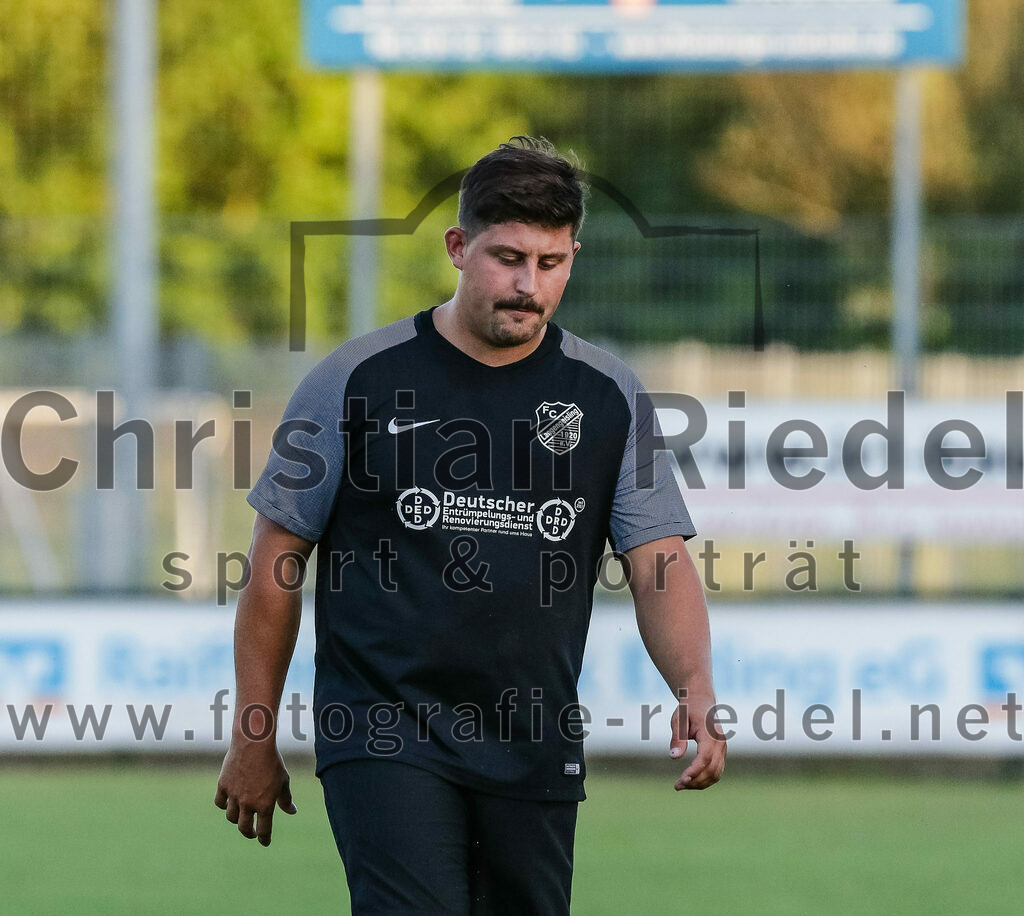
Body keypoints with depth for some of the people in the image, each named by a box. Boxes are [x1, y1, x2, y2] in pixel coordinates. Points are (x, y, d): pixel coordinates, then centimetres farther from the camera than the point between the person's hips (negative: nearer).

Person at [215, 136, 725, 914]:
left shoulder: (609, 398, 5)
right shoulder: (359, 380, -2)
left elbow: (659, 561, 0)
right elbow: (277, 560, 4)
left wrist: (695, 688, -20)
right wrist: (254, 738, 3)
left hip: (535, 753, 3)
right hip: (386, 735, -3)